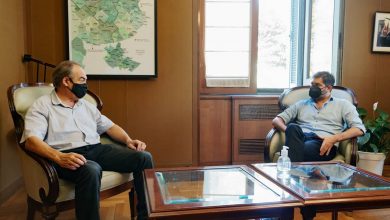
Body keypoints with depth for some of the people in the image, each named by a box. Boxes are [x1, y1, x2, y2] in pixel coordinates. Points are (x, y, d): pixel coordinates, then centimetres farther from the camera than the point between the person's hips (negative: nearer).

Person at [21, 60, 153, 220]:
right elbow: (31, 140, -12)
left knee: (144, 157, -12)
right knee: (91, 170, -41)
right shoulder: (42, 106, 4)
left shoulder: (86, 105, 25)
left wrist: (128, 140, 5)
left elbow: (109, 126, 25)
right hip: (67, 155, -6)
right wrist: (59, 157, -30)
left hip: (97, 150, 6)